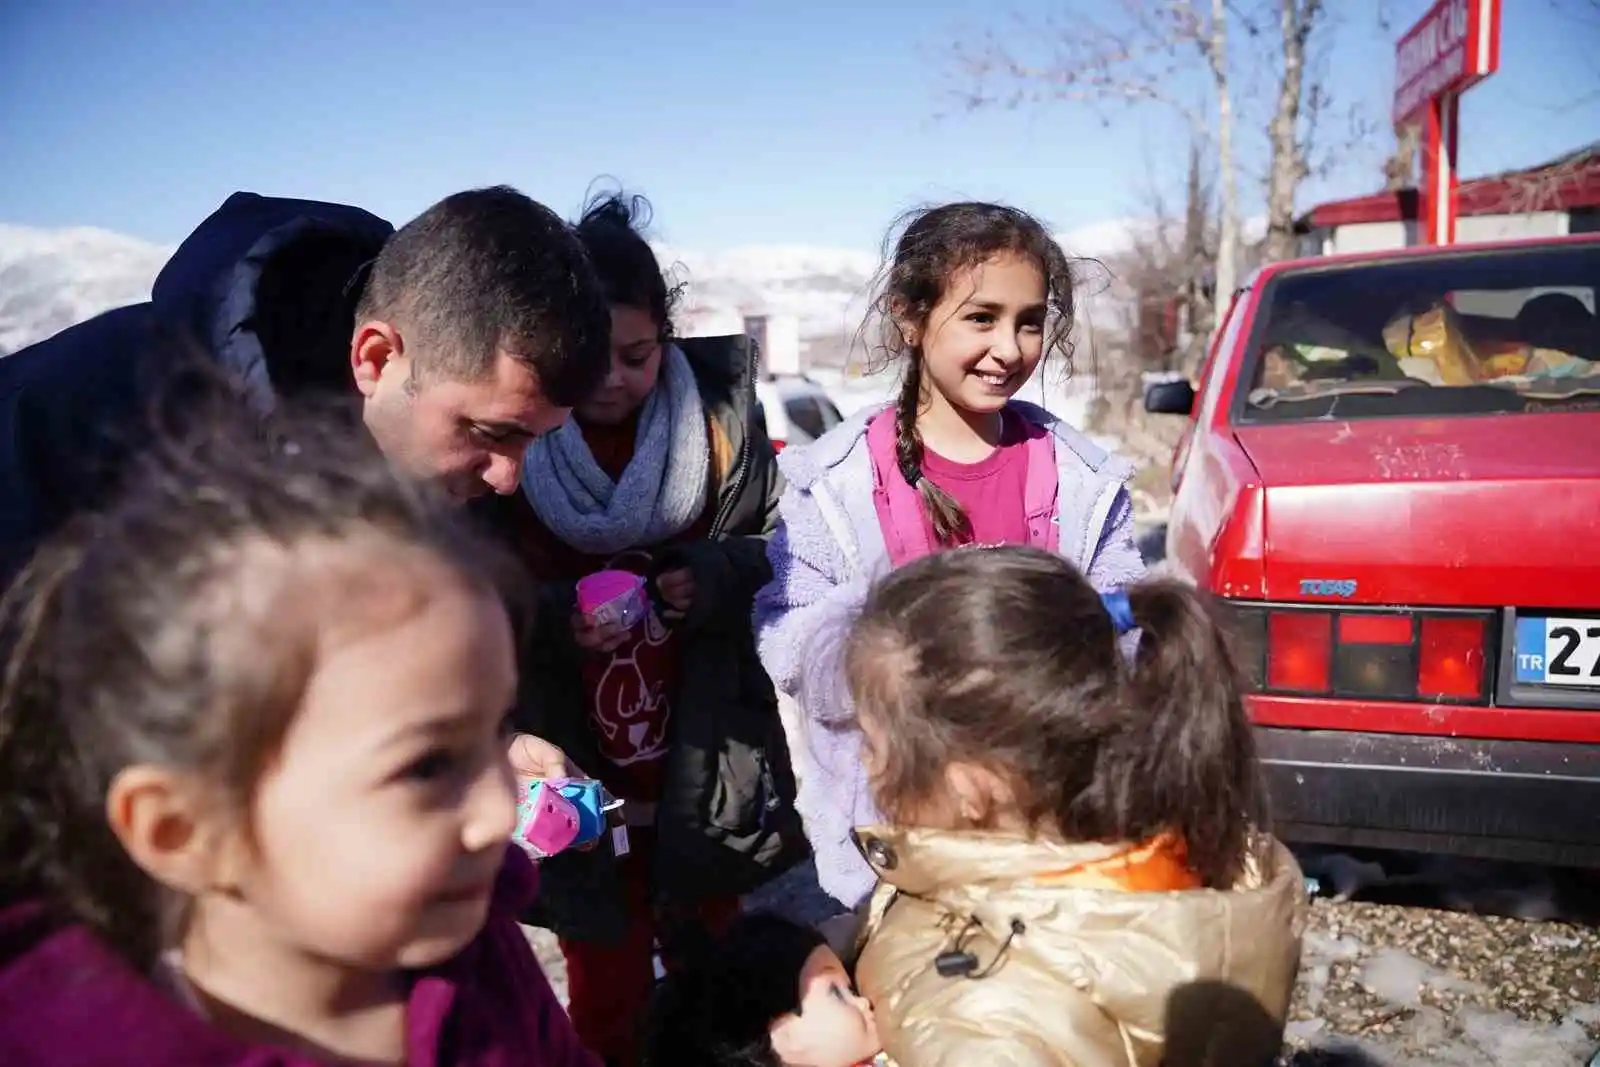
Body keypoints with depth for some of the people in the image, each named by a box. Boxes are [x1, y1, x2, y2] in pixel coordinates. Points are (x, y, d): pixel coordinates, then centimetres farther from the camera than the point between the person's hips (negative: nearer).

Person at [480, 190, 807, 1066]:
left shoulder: (717, 415, -7)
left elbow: (781, 550, 4)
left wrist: (719, 576, -15)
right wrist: (551, 620, -23)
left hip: (704, 773, 1)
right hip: (576, 780, -1)